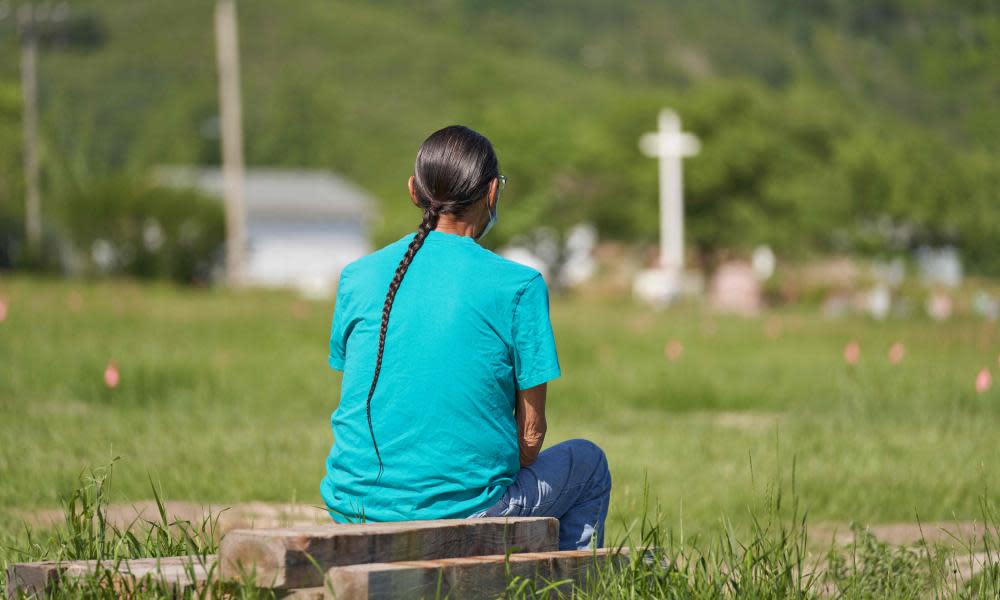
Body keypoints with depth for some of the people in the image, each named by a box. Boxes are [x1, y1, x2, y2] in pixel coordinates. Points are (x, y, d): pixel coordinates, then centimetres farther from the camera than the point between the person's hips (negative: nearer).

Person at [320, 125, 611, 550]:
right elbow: (531, 431, -5)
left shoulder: (357, 277, 3)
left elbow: (353, 405, 12)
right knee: (586, 463, 25)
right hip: (462, 513, -5)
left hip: (354, 511, 5)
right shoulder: (518, 286, -8)